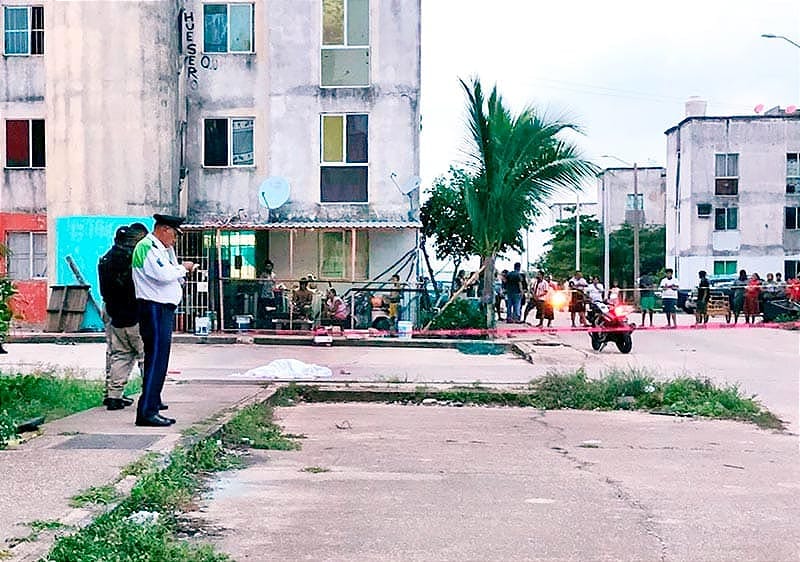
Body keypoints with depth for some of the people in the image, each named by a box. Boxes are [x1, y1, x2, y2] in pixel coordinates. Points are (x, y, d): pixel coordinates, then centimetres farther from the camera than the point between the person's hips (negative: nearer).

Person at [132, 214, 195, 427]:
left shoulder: (158, 248, 20)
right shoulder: (147, 247, -13)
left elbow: (171, 276, 20)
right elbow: (164, 275, -23)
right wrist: (183, 268, -8)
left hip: (163, 309, 11)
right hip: (154, 309, -11)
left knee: (157, 358, 22)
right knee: (156, 359, -14)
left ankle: (153, 400, 36)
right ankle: (147, 412, -16)